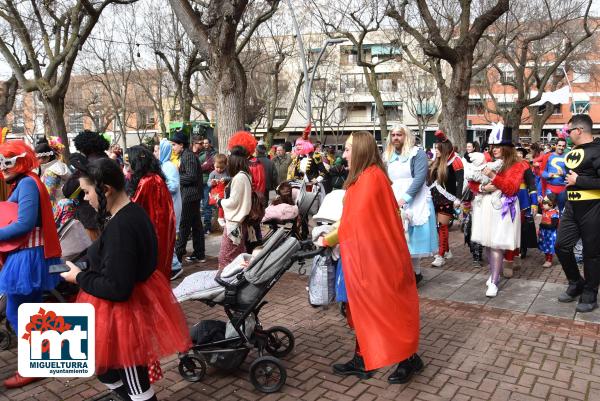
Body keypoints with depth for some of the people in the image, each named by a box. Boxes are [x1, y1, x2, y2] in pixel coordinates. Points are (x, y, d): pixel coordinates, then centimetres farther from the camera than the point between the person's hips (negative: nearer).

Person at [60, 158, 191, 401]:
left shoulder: (119, 227, -27)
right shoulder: (133, 212, 3)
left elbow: (117, 288, -26)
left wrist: (79, 277, -13)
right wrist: (86, 269, 7)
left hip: (124, 309, -10)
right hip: (139, 297, 10)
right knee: (105, 368, 27)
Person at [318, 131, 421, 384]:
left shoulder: (371, 177, -18)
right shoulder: (363, 178, 13)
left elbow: (356, 220, -16)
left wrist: (328, 240, -5)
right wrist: (330, 238, 6)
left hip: (376, 255, -10)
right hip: (366, 255, 10)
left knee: (388, 305, 2)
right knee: (364, 305, 14)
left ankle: (409, 358, 19)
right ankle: (361, 360, 24)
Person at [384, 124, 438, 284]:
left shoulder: (417, 153, -3)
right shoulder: (388, 157, 14)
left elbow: (420, 178, -15)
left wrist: (405, 198, -23)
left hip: (415, 202, -5)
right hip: (394, 203, 5)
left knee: (413, 237, -2)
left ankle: (415, 273, 10)